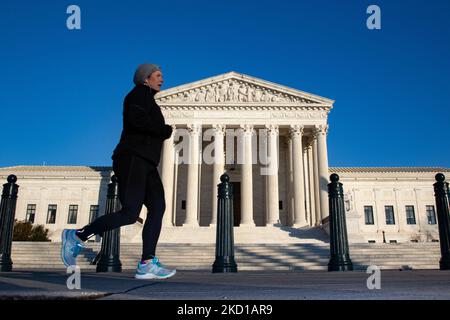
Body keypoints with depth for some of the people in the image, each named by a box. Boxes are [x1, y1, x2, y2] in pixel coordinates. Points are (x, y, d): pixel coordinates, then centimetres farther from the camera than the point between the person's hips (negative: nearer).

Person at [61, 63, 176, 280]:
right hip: (133, 159, -10)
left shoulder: (147, 100, 29)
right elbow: (136, 119, -19)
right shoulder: (141, 93, 0)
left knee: (158, 207, -6)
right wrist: (166, 130, -11)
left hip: (145, 164, 10)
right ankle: (77, 236, -2)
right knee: (130, 213, -16)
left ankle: (146, 264, -11)